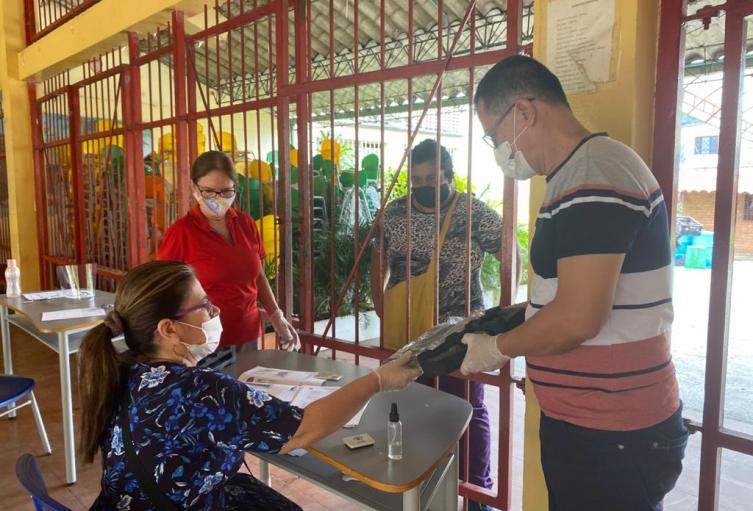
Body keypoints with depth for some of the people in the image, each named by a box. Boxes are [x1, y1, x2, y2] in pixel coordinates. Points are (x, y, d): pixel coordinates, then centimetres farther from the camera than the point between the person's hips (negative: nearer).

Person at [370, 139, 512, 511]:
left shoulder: (475, 213, -8)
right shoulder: (393, 213, 2)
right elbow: (380, 262, 11)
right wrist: (381, 310, 4)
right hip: (403, 335, 4)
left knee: (468, 413, 8)